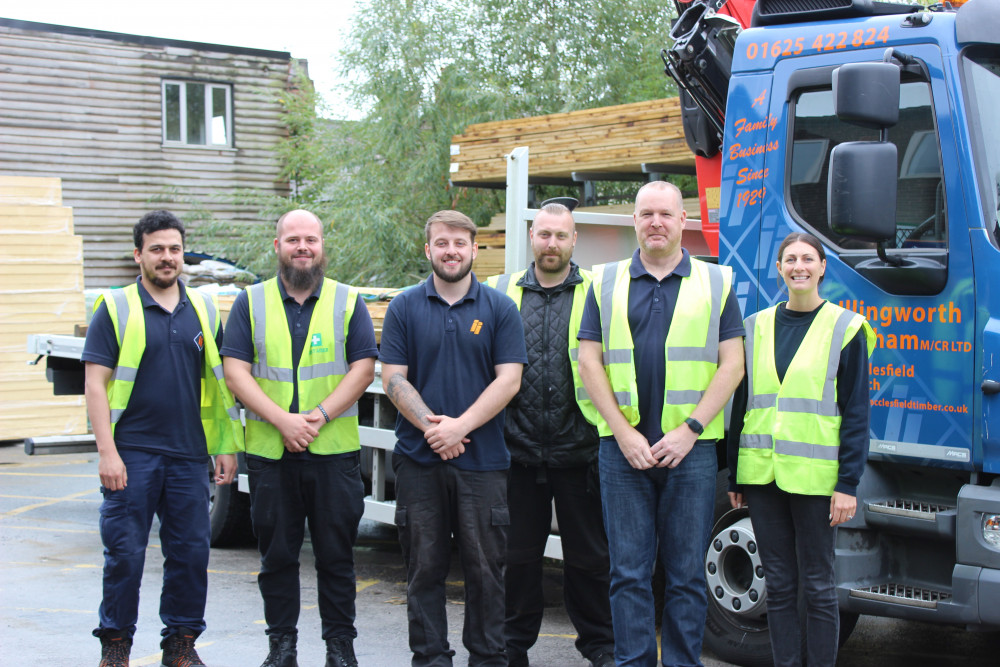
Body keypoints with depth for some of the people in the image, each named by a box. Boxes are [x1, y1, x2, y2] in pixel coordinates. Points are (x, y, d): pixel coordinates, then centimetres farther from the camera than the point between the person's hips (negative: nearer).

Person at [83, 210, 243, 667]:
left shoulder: (203, 310, 11)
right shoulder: (115, 309, -1)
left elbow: (219, 381, 14)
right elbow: (95, 384, -5)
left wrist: (227, 447, 8)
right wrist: (107, 451, -13)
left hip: (189, 454, 3)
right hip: (132, 454, -3)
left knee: (191, 552, 6)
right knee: (125, 552, 1)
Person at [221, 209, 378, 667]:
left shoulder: (348, 302, 6)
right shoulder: (251, 302, 7)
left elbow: (363, 368, -1)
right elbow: (236, 371, -1)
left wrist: (319, 415, -14)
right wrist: (281, 419, -14)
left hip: (335, 453, -1)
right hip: (268, 453, 1)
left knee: (336, 554, 5)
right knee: (276, 554, 8)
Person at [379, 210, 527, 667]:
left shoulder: (499, 308, 5)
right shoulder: (404, 308, 6)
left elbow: (508, 379, -2)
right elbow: (393, 379, 1)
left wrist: (459, 426, -13)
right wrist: (432, 426, -13)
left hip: (483, 458, 0)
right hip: (419, 459, 1)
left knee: (485, 567, 4)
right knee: (424, 567, 6)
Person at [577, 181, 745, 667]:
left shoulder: (715, 283, 7)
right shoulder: (605, 283, 9)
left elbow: (732, 364, 2)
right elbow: (590, 361, 5)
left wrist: (689, 430, -8)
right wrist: (623, 432, -6)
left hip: (691, 448, 0)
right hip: (622, 446, 1)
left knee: (686, 573, 5)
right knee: (628, 571, 4)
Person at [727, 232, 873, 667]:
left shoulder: (845, 328, 0)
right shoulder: (757, 327, 11)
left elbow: (856, 414, -2)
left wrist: (848, 484, -9)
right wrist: (735, 477, 11)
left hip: (814, 475, -4)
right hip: (762, 472, 4)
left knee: (817, 586, 2)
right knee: (778, 584, 8)